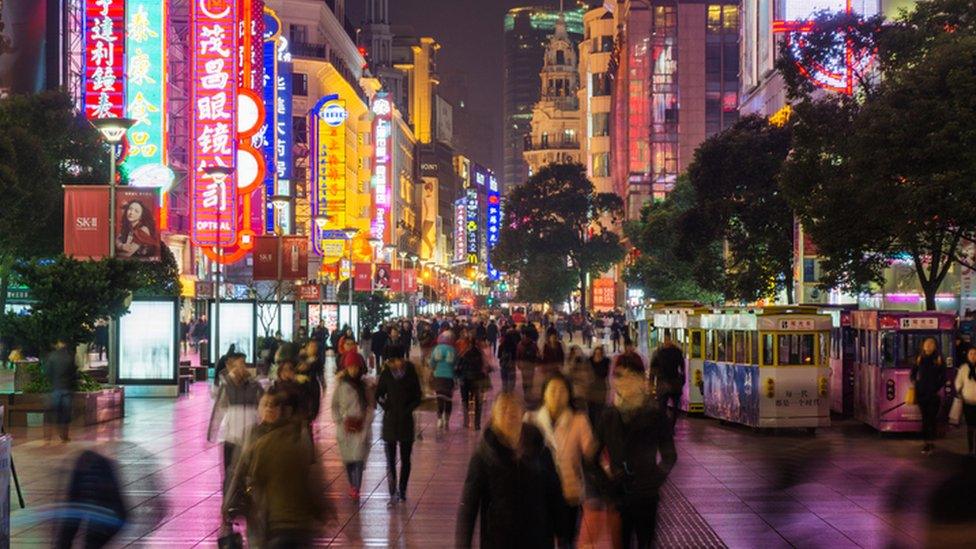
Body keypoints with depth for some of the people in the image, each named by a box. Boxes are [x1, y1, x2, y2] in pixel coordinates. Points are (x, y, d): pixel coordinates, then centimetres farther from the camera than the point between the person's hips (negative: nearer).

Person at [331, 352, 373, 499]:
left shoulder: (365, 384, 3)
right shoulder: (341, 384, 3)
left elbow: (369, 405, 5)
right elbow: (334, 405, 5)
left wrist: (367, 421, -7)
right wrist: (340, 421, -5)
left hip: (361, 426, -1)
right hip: (345, 426, 1)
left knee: (359, 456, -11)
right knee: (348, 457, 6)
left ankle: (356, 488, -13)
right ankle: (352, 485, 22)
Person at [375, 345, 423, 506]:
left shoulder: (410, 374, -5)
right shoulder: (386, 374, -2)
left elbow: (417, 397, 1)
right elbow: (379, 395, 8)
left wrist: (408, 409, -10)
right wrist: (386, 407, -6)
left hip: (406, 420, 0)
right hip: (390, 421, 1)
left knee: (405, 459, 8)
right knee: (390, 460, -2)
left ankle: (401, 491, 19)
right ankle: (393, 493, -2)